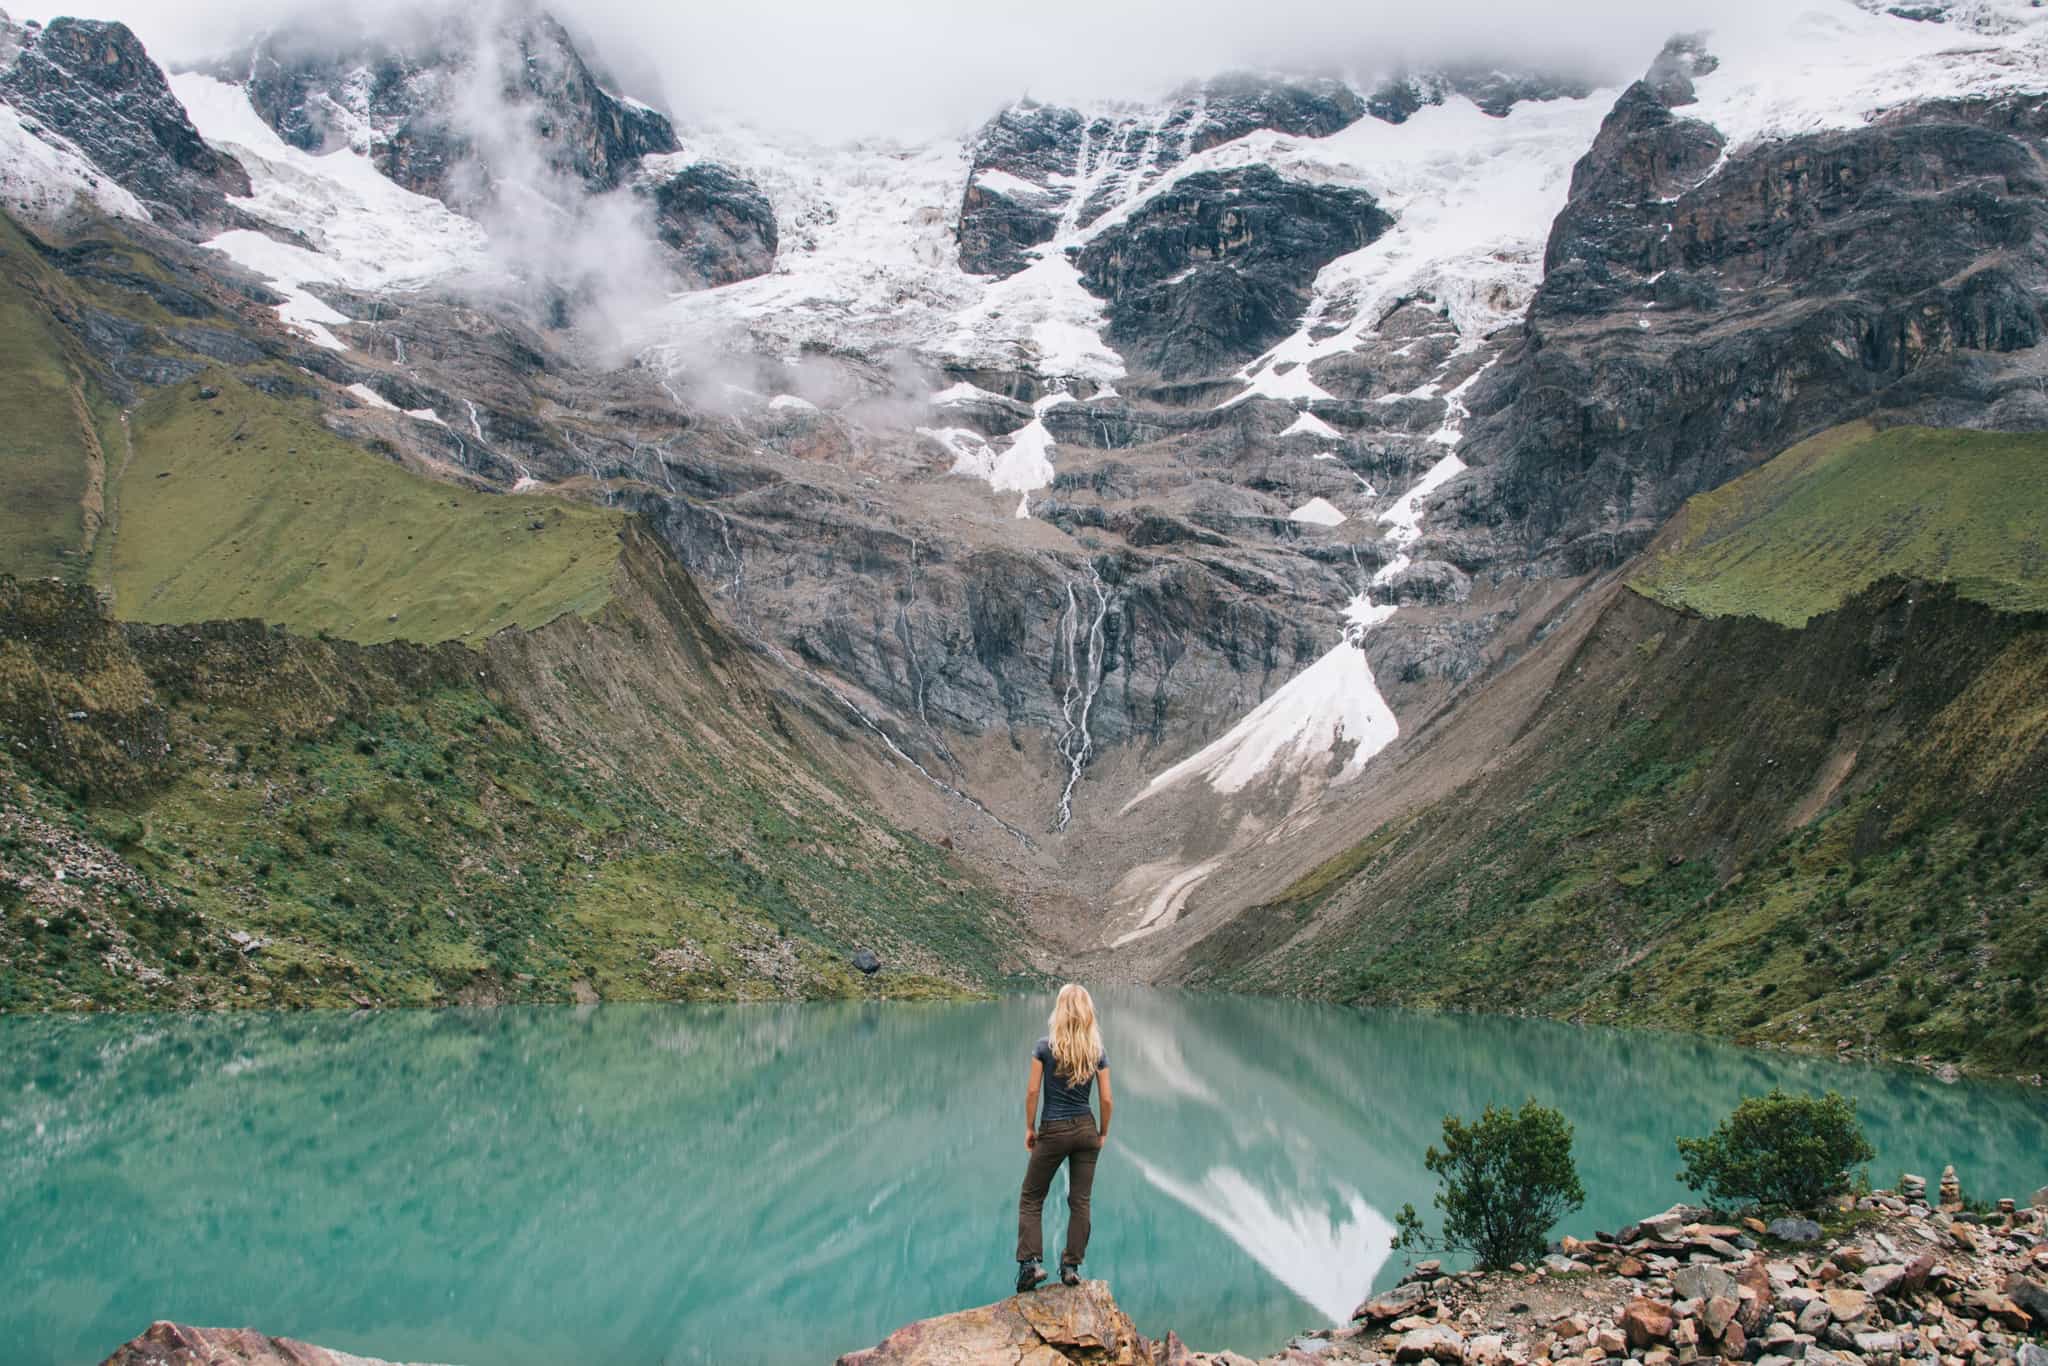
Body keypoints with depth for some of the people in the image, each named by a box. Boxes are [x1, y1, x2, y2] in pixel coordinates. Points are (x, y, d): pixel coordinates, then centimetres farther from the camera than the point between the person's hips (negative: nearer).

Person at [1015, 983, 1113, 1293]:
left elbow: (1032, 1091, -9)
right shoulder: (1097, 1052, -1)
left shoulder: (1045, 1047, -8)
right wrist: (1103, 1133, 13)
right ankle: (1071, 1266, 10)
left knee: (1031, 1198, 8)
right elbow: (1106, 1099, 0)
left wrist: (1030, 1128, 3)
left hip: (1053, 1131, -3)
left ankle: (1029, 1263, -4)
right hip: (1086, 1130, 3)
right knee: (1080, 1200, 10)